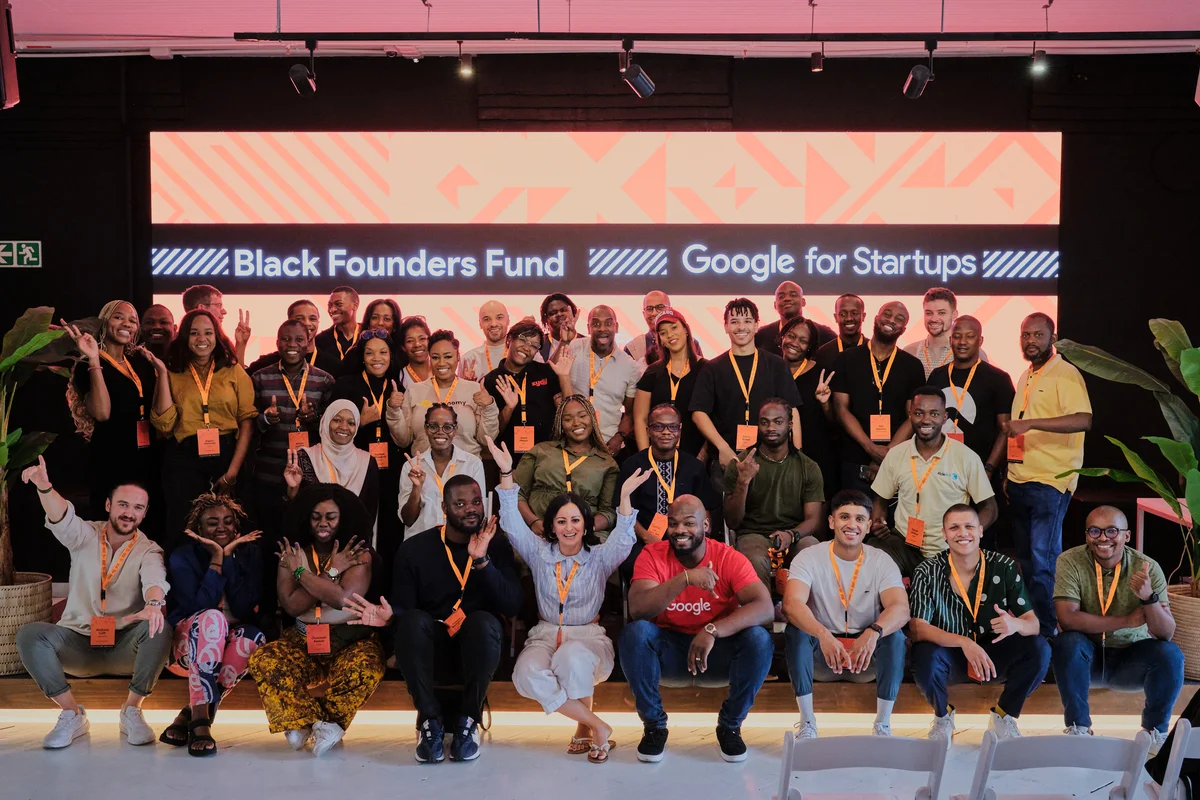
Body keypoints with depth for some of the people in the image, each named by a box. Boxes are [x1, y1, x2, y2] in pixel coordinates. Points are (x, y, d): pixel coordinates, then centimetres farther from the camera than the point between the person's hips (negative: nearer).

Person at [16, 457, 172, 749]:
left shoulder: (148, 550, -2)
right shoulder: (85, 536, 3)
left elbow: (155, 579, -24)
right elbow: (61, 517, -20)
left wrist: (153, 604, -50)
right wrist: (44, 486, -43)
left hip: (125, 646, -1)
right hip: (79, 642, 1)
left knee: (160, 630, -32)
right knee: (28, 634, -25)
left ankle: (131, 711, -12)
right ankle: (72, 714, -12)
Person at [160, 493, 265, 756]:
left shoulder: (249, 553, -3)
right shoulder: (183, 556, -8)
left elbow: (245, 608, -16)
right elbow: (199, 608, -21)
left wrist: (228, 556, -19)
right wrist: (216, 558, -22)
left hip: (231, 644, 2)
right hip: (190, 643, -2)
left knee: (254, 637, -33)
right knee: (211, 617, -35)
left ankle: (188, 715, -23)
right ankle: (200, 720, -39)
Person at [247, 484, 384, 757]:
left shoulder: (360, 555, -5)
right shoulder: (292, 555, 3)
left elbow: (343, 598, -21)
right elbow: (291, 605, -9)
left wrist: (301, 572, -10)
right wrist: (332, 572, -13)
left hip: (349, 642, -2)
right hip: (303, 641, 2)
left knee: (365, 667, -34)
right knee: (263, 660, -25)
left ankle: (304, 722, -14)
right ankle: (324, 724, -19)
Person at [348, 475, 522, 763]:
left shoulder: (497, 546, 0)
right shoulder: (414, 548, 0)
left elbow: (512, 606, -14)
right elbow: (403, 608, -4)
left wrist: (482, 561, -26)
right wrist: (388, 615, -29)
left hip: (477, 650, 0)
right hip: (431, 650, 1)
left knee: (483, 621, -33)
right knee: (413, 620, -31)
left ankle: (468, 720, -16)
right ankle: (430, 718, -15)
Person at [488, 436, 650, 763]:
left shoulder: (600, 556, 6)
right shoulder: (539, 552, 10)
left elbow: (623, 539, -12)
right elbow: (512, 522, 1)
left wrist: (625, 496, -28)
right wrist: (506, 473, -11)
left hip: (589, 637, -2)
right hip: (545, 635, 2)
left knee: (571, 658, -38)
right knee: (528, 674, -32)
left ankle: (584, 728, -15)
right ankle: (597, 726, -20)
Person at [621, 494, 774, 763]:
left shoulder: (729, 558, -13)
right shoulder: (653, 555, -11)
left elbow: (765, 608, -26)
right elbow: (637, 609, -27)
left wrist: (713, 630, -39)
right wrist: (685, 578, -37)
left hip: (717, 651, 0)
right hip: (669, 651, 0)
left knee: (759, 639, -28)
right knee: (635, 633, -29)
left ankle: (730, 725, -4)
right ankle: (654, 725, -8)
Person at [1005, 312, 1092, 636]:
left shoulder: (1065, 374, -9)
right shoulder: (1026, 377, 16)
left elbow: (1084, 420, -24)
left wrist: (1029, 423, -30)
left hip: (1050, 482, -8)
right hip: (1019, 481, 8)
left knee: (1041, 561, -7)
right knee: (1024, 558, 13)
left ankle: (1045, 631, 1)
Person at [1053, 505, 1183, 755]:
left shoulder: (1147, 568, -12)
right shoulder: (1070, 562, -16)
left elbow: (1166, 634, -17)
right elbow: (1067, 618, -27)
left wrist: (1149, 597, -36)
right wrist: (1128, 620, -23)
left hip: (1132, 657, 2)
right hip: (1086, 656, -1)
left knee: (1170, 654, -26)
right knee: (1068, 643, -32)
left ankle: (1156, 731, -1)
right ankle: (1078, 726, -13)